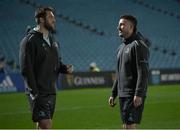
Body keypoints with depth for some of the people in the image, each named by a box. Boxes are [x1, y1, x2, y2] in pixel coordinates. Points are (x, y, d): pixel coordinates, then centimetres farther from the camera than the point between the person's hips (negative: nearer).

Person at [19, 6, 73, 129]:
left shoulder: (53, 40, 14)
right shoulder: (30, 40, -11)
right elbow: (26, 69, -16)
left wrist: (65, 68, 0)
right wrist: (35, 93, -21)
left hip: (51, 91, 8)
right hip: (39, 93, -8)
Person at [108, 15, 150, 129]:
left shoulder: (138, 45, -10)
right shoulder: (122, 47, 18)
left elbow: (143, 72, -18)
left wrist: (138, 94, -24)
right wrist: (113, 94, 19)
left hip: (134, 96, -9)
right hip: (123, 95, 9)